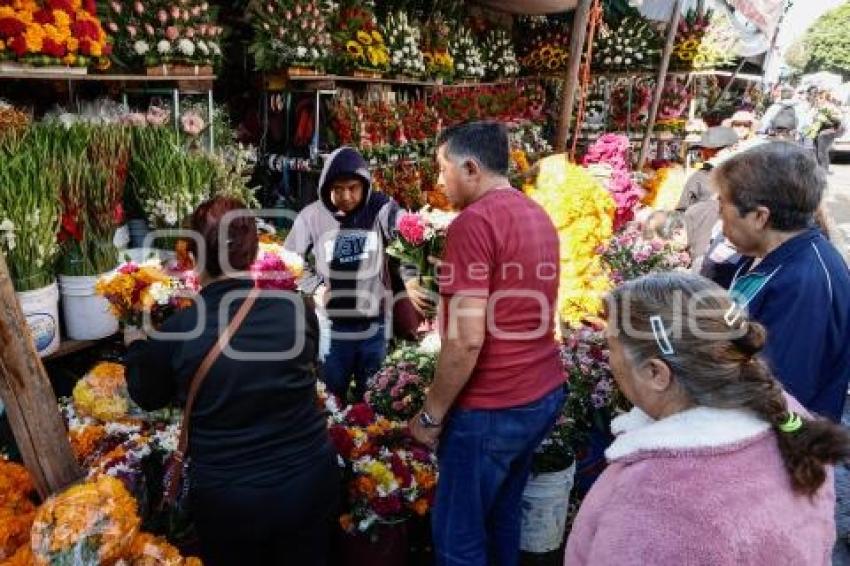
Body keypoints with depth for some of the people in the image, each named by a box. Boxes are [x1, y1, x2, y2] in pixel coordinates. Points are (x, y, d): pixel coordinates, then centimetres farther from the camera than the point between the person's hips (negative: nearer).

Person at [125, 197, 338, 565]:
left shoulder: (175, 333, -17)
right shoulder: (298, 309, -13)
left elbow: (147, 397, 6)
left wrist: (135, 343, 23)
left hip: (226, 501, -1)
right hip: (309, 482, 2)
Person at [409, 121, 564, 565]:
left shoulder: (473, 222, -18)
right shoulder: (538, 216, 8)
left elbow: (467, 339, -22)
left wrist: (431, 414, -12)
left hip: (491, 408, -8)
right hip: (545, 394, 9)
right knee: (503, 515, 23)